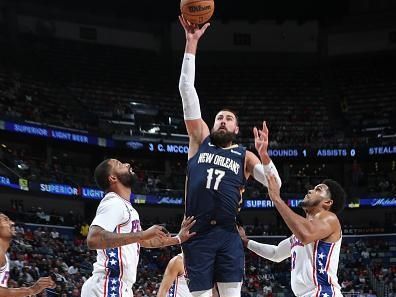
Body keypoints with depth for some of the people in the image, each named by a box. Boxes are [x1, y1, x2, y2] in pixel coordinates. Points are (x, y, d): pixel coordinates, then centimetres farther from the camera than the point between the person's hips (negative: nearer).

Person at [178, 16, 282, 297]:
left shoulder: (244, 156, 13)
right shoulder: (200, 140, 13)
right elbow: (187, 89, 7)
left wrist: (264, 155, -17)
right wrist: (192, 43, 1)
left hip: (227, 234, 0)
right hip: (197, 233, 0)